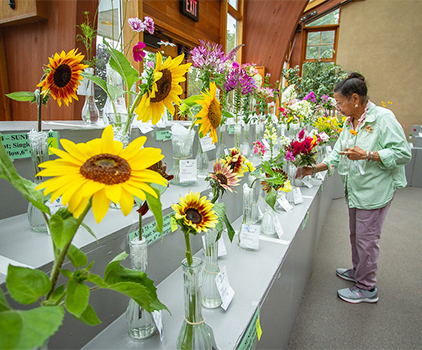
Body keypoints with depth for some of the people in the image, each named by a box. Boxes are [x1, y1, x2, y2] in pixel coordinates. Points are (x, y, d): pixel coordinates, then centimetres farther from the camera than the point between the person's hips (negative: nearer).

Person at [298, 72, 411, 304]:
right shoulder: (350, 123, 10)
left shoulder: (383, 118, -15)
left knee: (366, 239, 1)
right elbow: (337, 154, 12)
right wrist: (314, 169, 4)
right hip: (355, 189, 8)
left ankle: (367, 288, 19)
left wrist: (367, 155, -26)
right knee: (355, 234, 20)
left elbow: (403, 153, -17)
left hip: (375, 189, -8)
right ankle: (357, 271, 41)